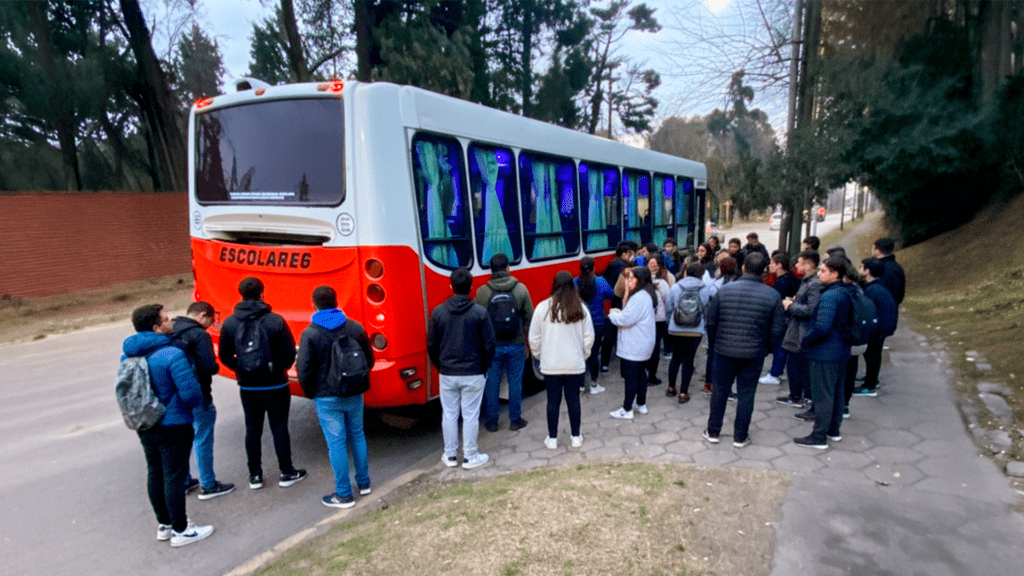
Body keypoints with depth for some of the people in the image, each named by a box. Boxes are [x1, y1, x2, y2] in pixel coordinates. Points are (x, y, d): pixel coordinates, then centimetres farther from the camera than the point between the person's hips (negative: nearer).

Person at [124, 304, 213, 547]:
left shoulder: (128, 354, 1)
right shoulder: (172, 355, -24)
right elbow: (191, 393, -25)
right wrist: (197, 402, -4)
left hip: (145, 426, 8)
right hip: (173, 425, -8)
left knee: (155, 474, 18)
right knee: (174, 477, 2)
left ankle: (164, 525, 33)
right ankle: (180, 531, 14)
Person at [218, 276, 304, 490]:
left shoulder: (229, 323, -4)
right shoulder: (276, 321, -14)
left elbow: (225, 356, 2)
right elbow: (289, 354, -12)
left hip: (248, 387, 3)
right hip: (275, 386, -3)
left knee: (252, 430, 13)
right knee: (279, 428, 8)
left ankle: (255, 475, 22)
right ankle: (287, 473, 17)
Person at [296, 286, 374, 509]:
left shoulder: (310, 334, -13)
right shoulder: (355, 327, -1)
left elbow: (304, 370, -12)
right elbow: (369, 360, 6)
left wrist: (311, 393, 5)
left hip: (327, 398, -4)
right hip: (354, 395, 4)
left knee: (336, 443, 3)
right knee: (357, 436, 19)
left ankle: (344, 494, 12)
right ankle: (364, 483, 31)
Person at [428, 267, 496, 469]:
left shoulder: (438, 312, -4)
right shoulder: (480, 312, -11)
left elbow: (432, 345, 1)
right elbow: (489, 345, -7)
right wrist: (484, 368, 7)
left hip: (447, 374, 2)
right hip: (473, 374, -2)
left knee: (449, 415, 13)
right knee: (471, 416, 7)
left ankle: (450, 456, 24)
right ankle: (470, 457, 17)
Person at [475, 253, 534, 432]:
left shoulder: (482, 292, -9)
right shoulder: (521, 289, -6)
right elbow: (529, 317, -2)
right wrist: (527, 338, 12)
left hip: (492, 345, 0)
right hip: (516, 344, 0)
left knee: (492, 382, 12)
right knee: (515, 381, 12)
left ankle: (491, 421, 21)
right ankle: (515, 420, 22)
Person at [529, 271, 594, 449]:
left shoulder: (543, 308, -9)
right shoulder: (581, 308, -5)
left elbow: (534, 338, -3)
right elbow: (589, 337, 1)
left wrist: (538, 355, 14)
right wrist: (583, 355, 17)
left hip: (551, 365, -1)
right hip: (575, 364, 1)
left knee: (553, 400, 10)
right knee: (573, 398, 13)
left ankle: (552, 438, 19)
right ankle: (576, 437, 23)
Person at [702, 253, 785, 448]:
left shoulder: (725, 290, -6)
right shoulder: (773, 296, -6)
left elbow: (710, 321, -2)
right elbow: (777, 330, -4)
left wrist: (716, 340, 14)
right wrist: (767, 348, 12)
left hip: (724, 351, 1)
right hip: (754, 354, 0)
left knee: (720, 391, 14)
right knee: (746, 394, 11)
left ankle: (713, 432, 24)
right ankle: (740, 437, 21)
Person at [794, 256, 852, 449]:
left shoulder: (829, 296, -22)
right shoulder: (846, 293, 9)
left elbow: (822, 327, -30)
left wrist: (805, 341, -14)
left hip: (824, 354, -10)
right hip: (841, 352, 10)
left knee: (822, 396, -1)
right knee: (836, 393, 19)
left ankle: (819, 437, 7)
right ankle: (833, 430, 31)